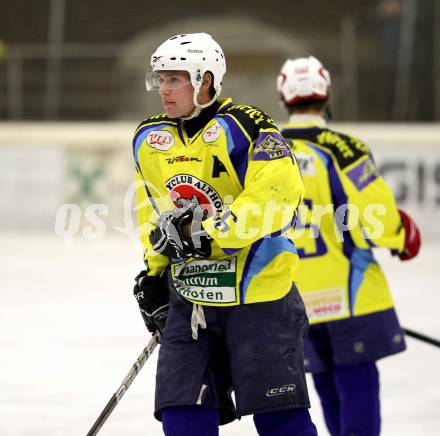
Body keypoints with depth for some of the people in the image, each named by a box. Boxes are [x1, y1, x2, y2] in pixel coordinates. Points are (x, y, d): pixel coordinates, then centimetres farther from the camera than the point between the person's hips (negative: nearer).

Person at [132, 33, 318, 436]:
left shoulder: (245, 127, -13)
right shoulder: (148, 139, 10)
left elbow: (278, 195, -25)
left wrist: (208, 230, -28)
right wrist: (154, 272, 15)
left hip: (256, 286, -6)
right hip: (189, 294, 6)